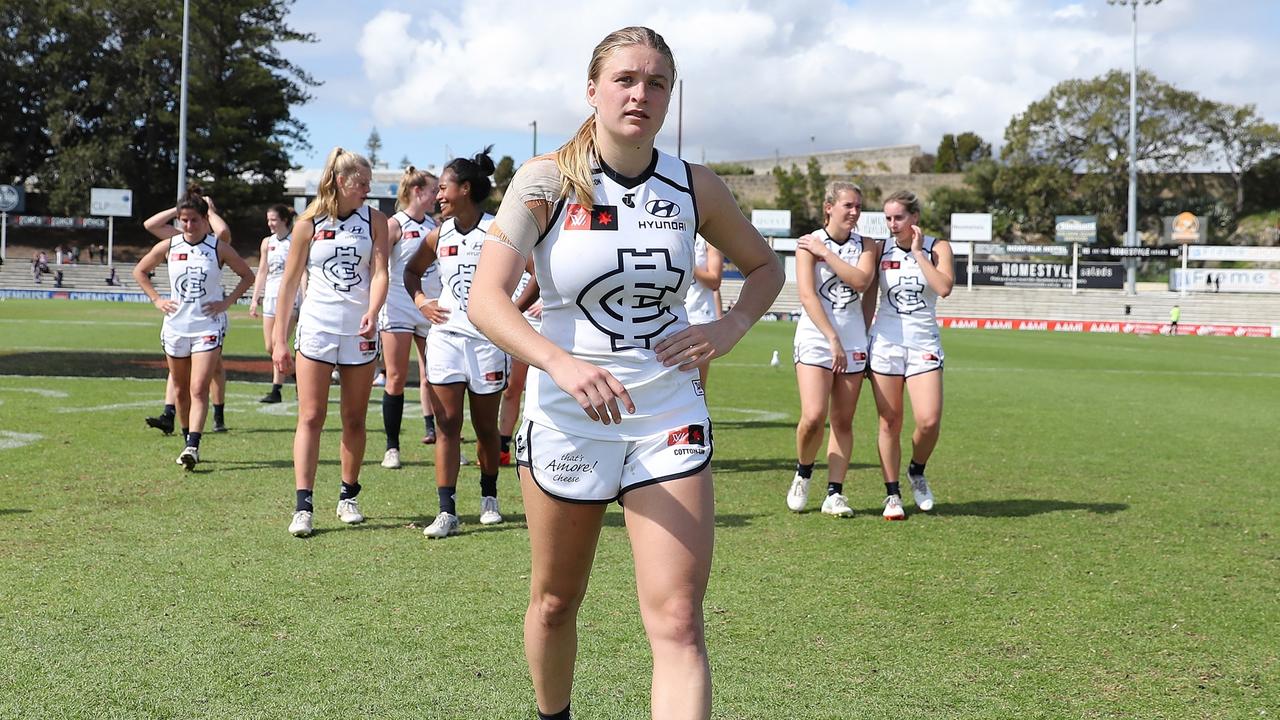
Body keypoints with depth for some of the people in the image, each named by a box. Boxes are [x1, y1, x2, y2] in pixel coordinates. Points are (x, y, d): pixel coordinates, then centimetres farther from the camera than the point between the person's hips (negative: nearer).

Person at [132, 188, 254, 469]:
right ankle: (187, 442, 25)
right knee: (181, 389, 12)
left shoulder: (219, 247, -4)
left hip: (208, 327, -3)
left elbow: (248, 276, 6)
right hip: (175, 326, 3)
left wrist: (227, 302, -4)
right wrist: (157, 300, 5)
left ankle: (193, 446, -19)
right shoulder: (168, 245, 2)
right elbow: (139, 271, 16)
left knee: (199, 388, -14)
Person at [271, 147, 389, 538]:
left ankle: (348, 497, 22)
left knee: (354, 420, 9)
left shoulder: (375, 220, 5)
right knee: (311, 417, -7)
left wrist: (372, 313, -25)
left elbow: (380, 272, -5)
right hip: (316, 327, -1)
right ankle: (303, 506, -9)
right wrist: (279, 340, 2)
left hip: (359, 330, 2)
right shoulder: (309, 224, 1)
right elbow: (289, 283, 5)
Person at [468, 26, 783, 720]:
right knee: (555, 601, 15)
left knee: (677, 623, -9)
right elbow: (485, 298, -19)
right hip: (564, 417, -1)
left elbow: (765, 266, 17)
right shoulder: (545, 179, -8)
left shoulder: (695, 187, 0)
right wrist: (560, 362, -36)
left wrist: (730, 327, -3)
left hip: (669, 418, 1)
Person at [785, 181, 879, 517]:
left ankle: (835, 494, 9)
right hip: (815, 338, -4)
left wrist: (826, 253, -11)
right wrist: (832, 339, -16)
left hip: (853, 341, 4)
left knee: (843, 421, 3)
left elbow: (861, 280, -10)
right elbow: (807, 295, -11)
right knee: (814, 417, -16)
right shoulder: (808, 243, -2)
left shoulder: (866, 245, 9)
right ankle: (803, 474, 11)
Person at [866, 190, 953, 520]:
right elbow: (868, 294, 12)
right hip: (886, 342, 1)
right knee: (890, 423, 1)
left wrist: (917, 252, -12)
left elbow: (944, 287, -17)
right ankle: (892, 495, 12)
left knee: (929, 421, -12)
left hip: (924, 344, -1)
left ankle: (917, 472, 17)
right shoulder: (881, 249, 5)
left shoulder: (937, 248, 1)